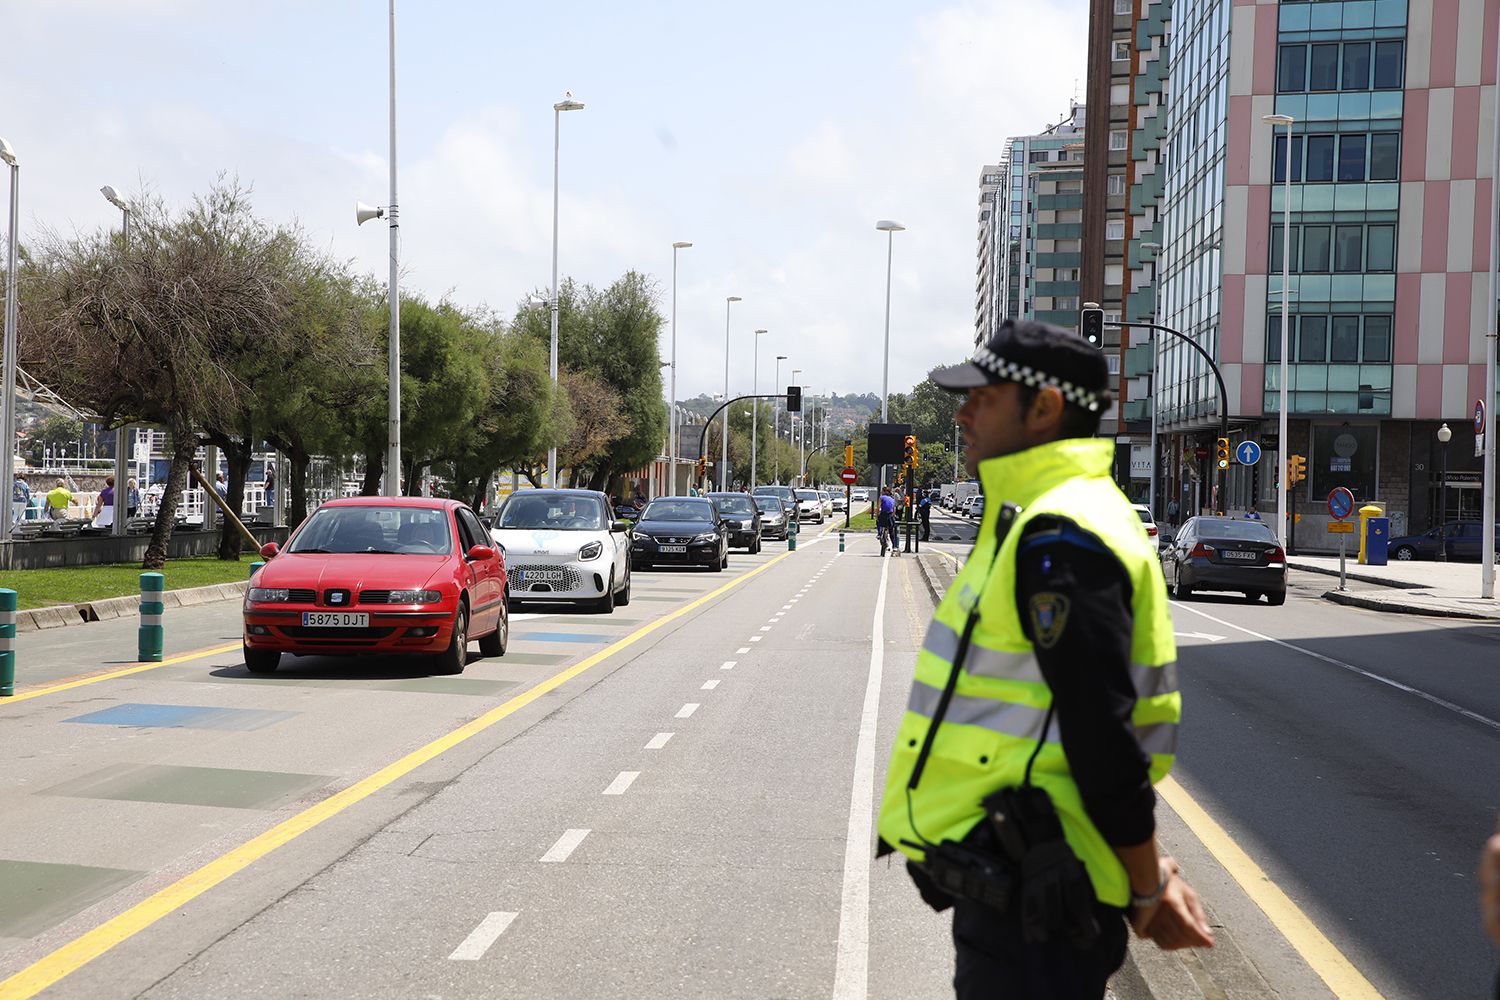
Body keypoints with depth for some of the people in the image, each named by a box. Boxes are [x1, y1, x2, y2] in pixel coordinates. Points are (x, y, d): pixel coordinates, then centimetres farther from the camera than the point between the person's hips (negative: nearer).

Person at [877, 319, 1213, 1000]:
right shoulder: (1044, 521, 15)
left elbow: (1102, 729, -22)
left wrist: (1147, 888, -14)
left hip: (1029, 900, -10)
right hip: (1014, 883, 10)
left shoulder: (1059, 538, -19)